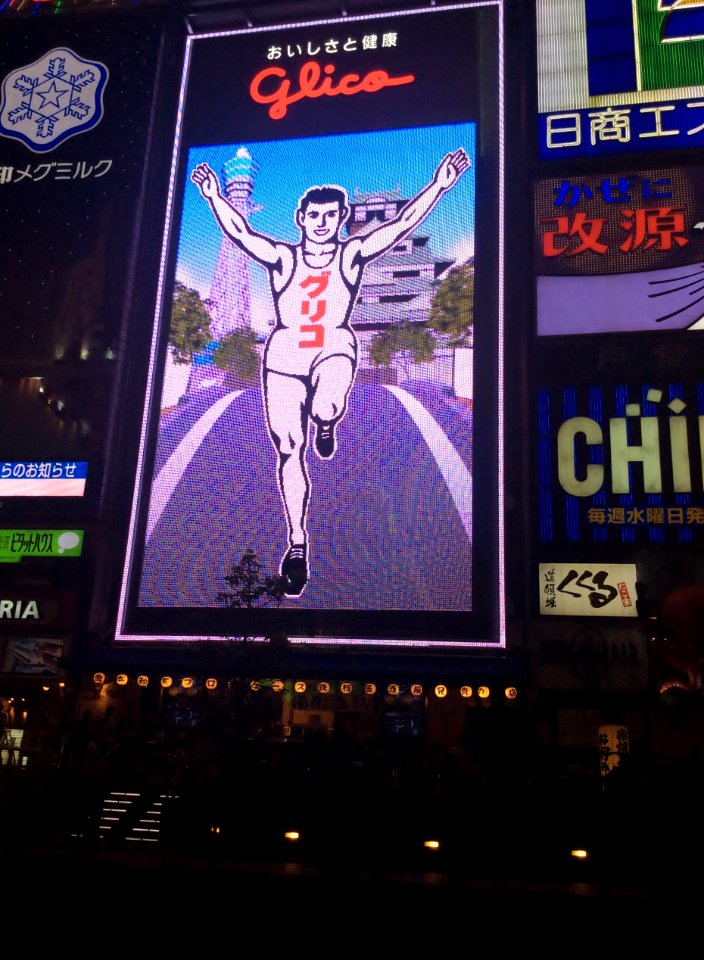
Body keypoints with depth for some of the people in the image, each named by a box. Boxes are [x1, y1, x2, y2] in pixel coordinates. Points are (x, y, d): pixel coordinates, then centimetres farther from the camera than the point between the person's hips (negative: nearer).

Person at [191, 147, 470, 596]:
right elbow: (240, 232, -6)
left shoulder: (351, 255, 5)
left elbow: (401, 225, -4)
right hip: (285, 353, 1)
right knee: (289, 450, -2)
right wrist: (215, 196, -19)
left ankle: (326, 424, 6)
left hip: (334, 347, -1)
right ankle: (298, 542, 11)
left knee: (327, 408, -36)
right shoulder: (282, 257, 6)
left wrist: (439, 185, -11)